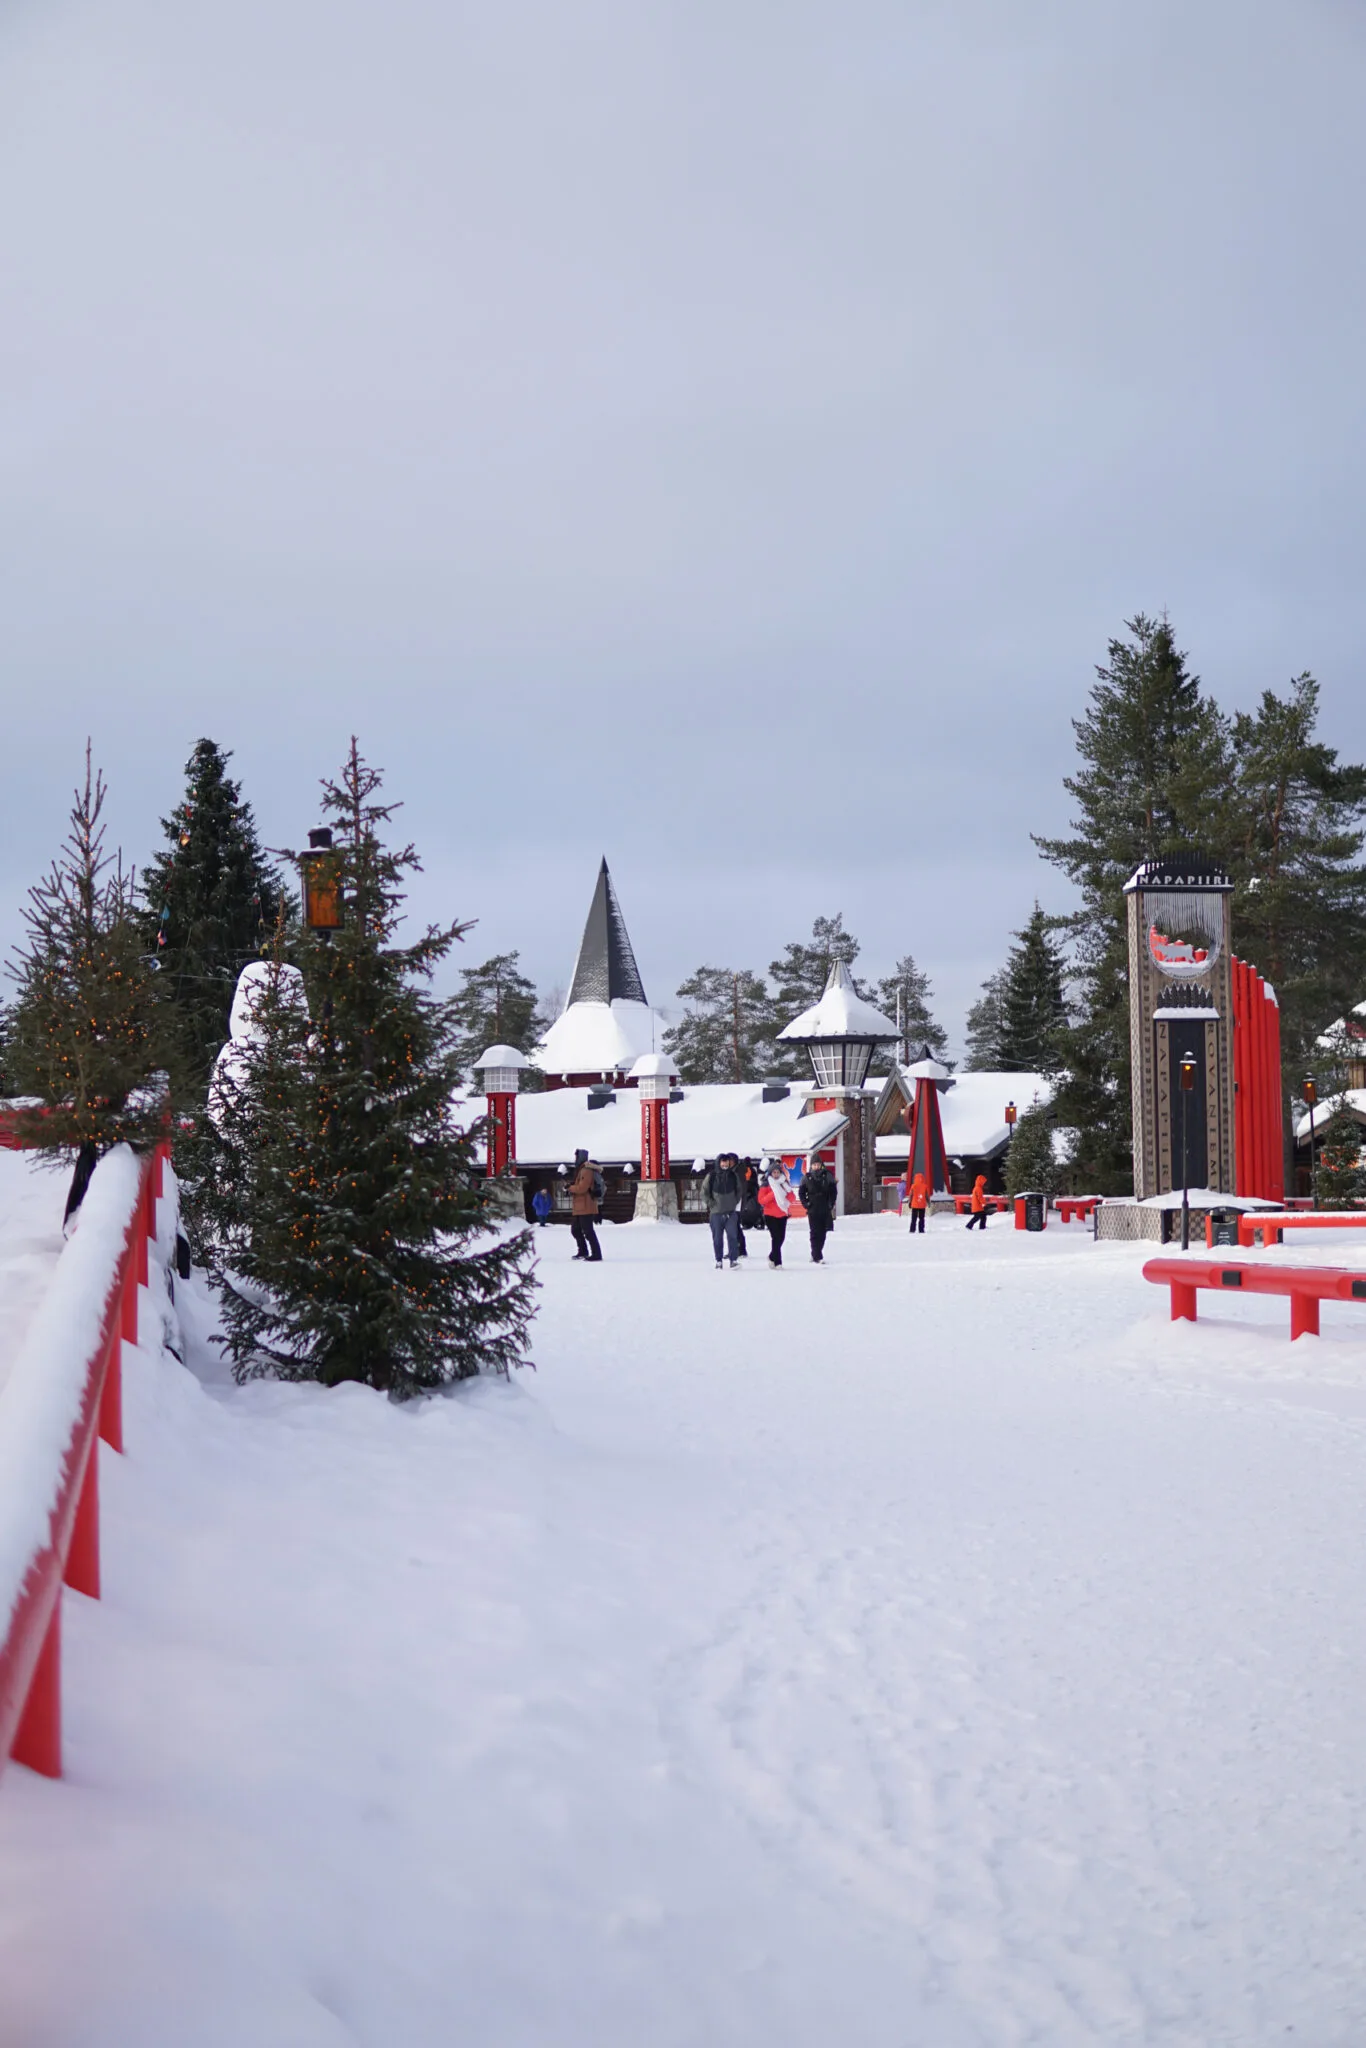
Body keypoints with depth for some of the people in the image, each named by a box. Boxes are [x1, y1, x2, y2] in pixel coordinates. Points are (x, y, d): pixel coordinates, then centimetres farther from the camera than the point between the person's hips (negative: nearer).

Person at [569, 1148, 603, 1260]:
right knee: (576, 1230, 20)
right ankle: (583, 1251, 32)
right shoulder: (580, 1170, 17)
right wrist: (572, 1187, 4)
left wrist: (570, 1188, -7)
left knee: (588, 1231, -11)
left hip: (585, 1207, -11)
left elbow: (581, 1188, -23)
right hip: (578, 1207, 11)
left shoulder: (586, 1171, -17)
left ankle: (596, 1255, -11)